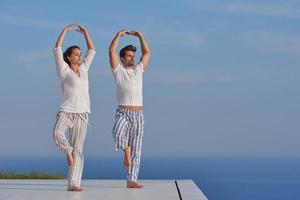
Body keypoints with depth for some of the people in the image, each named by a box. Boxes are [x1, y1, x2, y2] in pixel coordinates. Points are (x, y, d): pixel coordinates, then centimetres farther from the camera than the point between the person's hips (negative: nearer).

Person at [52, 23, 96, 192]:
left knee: (78, 149, -3)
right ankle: (68, 150, 0)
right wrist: (65, 30, -2)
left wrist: (85, 32, 16)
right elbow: (57, 49, -7)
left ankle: (73, 184, -4)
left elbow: (92, 51, 21)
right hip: (66, 111, -3)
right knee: (58, 134, -33)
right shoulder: (64, 70, 1)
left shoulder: (83, 69, 13)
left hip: (82, 114, 4)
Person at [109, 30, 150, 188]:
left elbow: (147, 53, 21)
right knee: (118, 134, -34)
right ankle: (126, 151, -2)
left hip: (138, 114, 4)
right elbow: (111, 51, -5)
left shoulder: (139, 69, 16)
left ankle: (131, 181, 3)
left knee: (136, 149, 1)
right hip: (123, 112, -4)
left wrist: (140, 36, 16)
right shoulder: (118, 70, 4)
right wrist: (119, 35, 1)